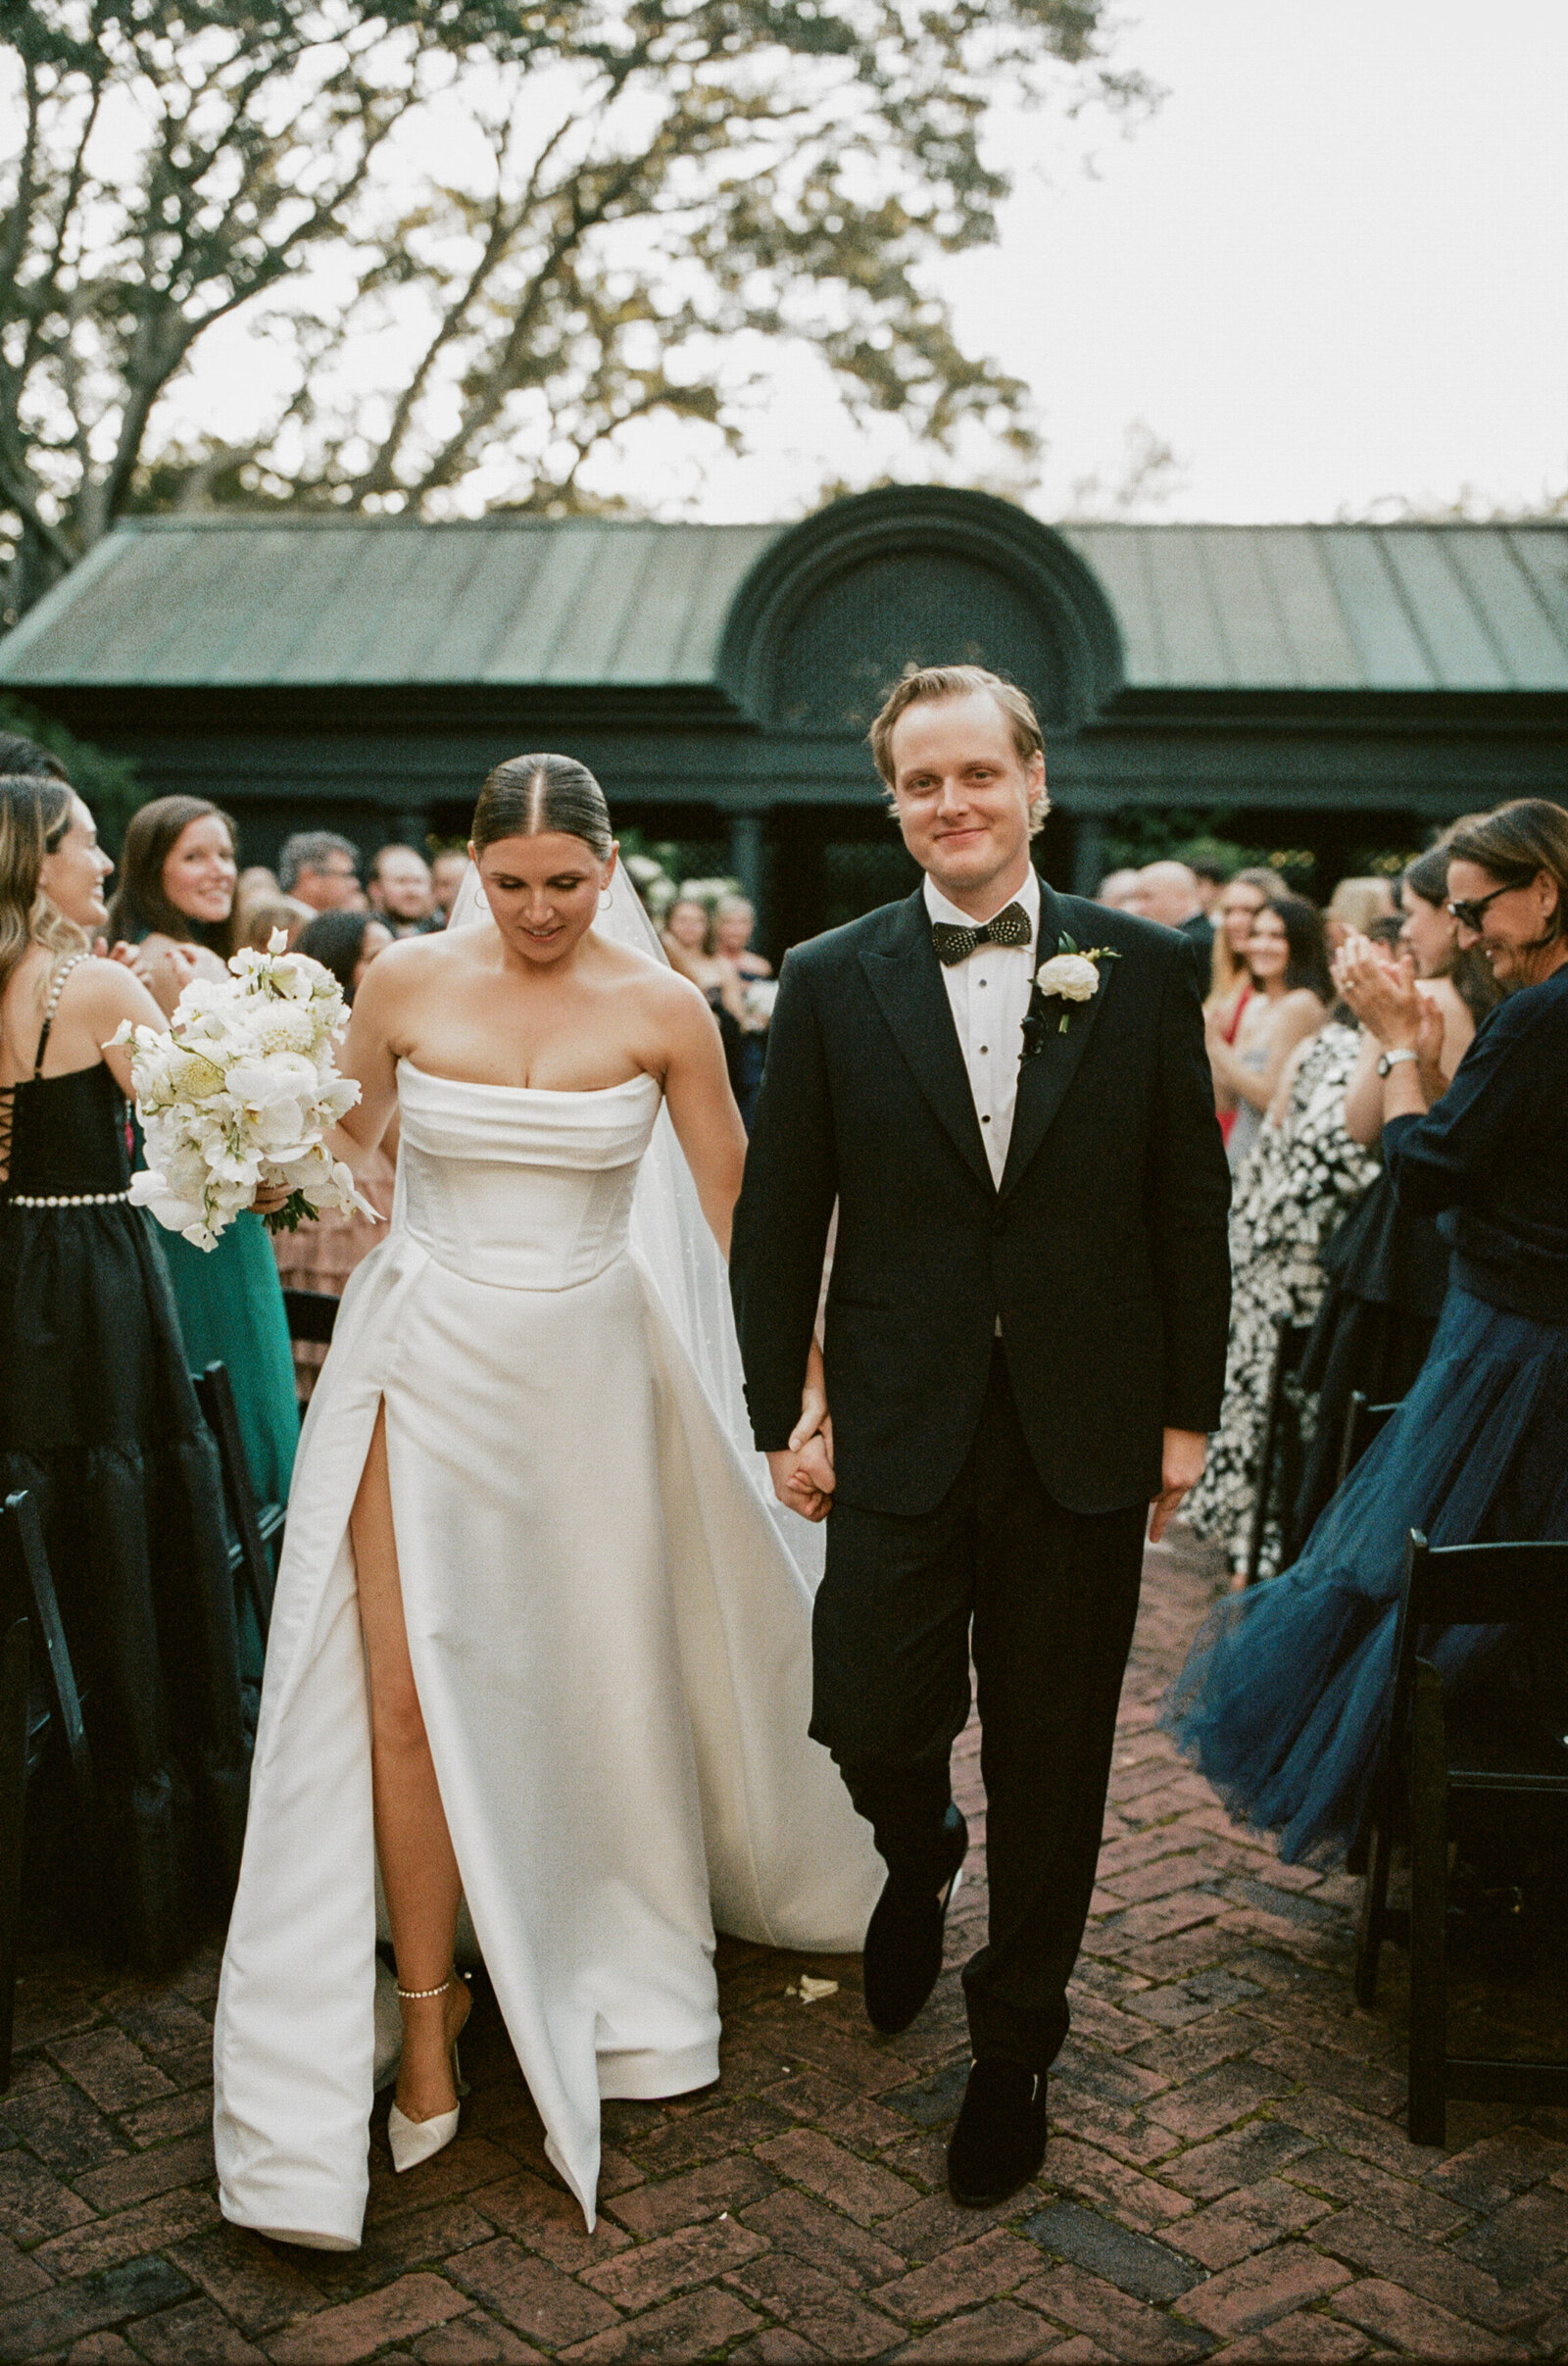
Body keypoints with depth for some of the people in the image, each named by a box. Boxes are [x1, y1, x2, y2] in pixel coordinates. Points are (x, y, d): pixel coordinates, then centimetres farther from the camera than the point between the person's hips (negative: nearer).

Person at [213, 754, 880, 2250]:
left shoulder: (661, 1009, -4)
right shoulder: (407, 982, -2)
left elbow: (741, 1202, 2)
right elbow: (337, 1146, 13)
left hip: (585, 1370, 0)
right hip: (426, 1360, 0)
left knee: (596, 1680, 13)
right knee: (405, 1701, -4)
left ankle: (621, 1954, 41)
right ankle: (427, 2012, 13)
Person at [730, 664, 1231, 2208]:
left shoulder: (1145, 969, 1)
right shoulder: (831, 981, 1)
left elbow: (1192, 1203, 3)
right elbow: (777, 1213, 3)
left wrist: (1188, 1413, 1)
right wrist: (781, 1412, 1)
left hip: (1086, 1432, 0)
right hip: (901, 1428, 0)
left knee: (1050, 1760, 9)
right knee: (869, 1724, -1)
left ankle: (1014, 2048, 31)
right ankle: (919, 1864, 37)